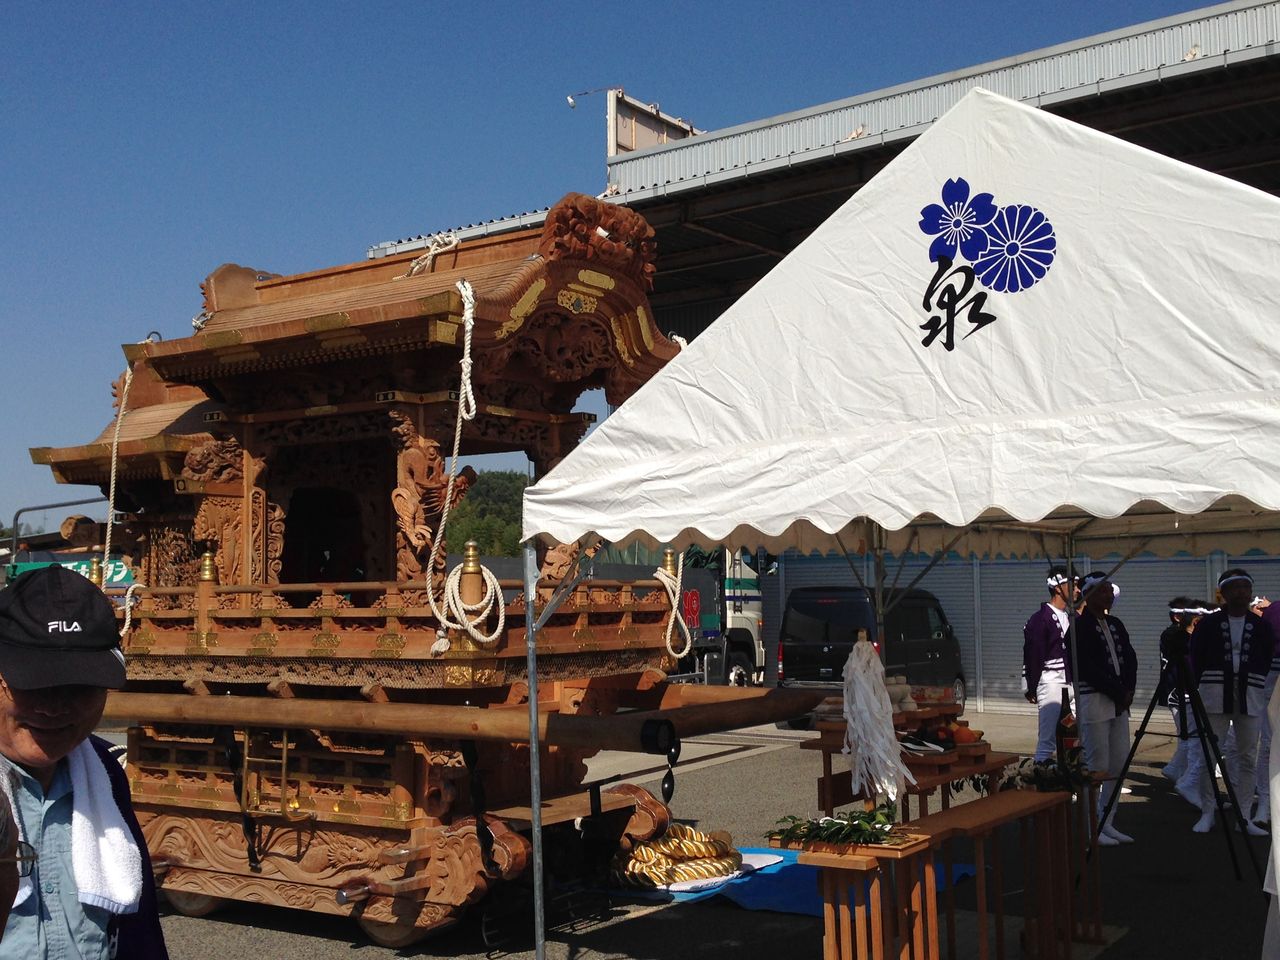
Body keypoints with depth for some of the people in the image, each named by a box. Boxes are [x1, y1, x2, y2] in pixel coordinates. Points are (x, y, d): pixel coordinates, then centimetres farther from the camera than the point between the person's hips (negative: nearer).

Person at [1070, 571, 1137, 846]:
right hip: (1093, 700, -8)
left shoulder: (1115, 624, 14)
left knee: (1119, 766, 8)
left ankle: (1107, 823, 17)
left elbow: (1130, 659, 12)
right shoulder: (1080, 626, -9)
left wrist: (1128, 691, -4)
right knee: (1097, 767, -6)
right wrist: (1119, 692, -12)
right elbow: (1088, 668, -16)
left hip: (1119, 701, 8)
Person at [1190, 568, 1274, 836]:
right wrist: (1204, 686, 1)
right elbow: (1196, 660, 5)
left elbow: (1267, 660, 9)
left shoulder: (1261, 626, 7)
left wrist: (1252, 683, 1)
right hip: (1215, 694, -2)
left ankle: (1243, 816, 12)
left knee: (1248, 757, 4)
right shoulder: (1208, 624, 2)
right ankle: (1207, 814, 8)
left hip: (1250, 697, 2)